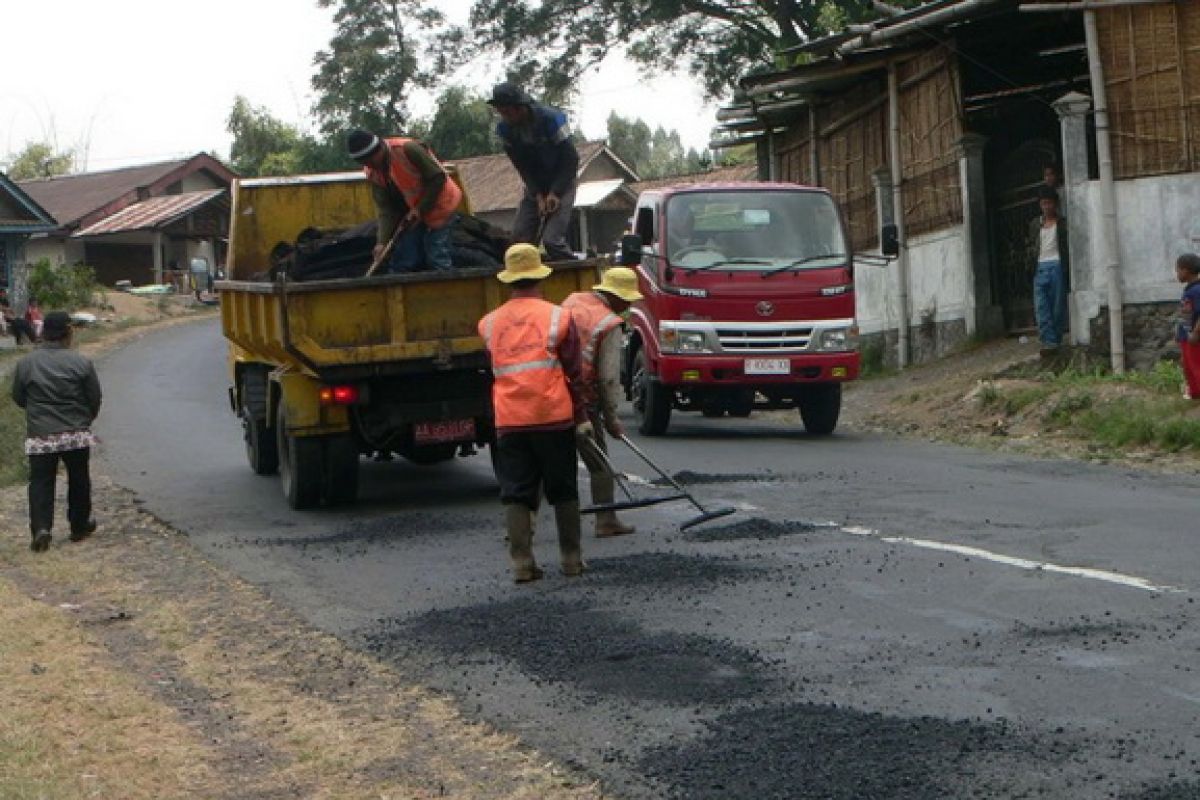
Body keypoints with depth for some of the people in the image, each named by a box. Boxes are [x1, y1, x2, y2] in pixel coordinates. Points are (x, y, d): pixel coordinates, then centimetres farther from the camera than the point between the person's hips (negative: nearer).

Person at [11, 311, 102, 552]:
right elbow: (95, 399, -1)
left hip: (40, 435, 0)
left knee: (40, 483, 4)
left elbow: (18, 397, 7)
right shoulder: (81, 363, -7)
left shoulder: (25, 364, -4)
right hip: (76, 435, 0)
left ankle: (41, 528, -14)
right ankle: (80, 527, 25)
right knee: (78, 480, 15)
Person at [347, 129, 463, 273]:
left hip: (439, 206, -7)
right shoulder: (373, 173, -6)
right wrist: (382, 241, -20)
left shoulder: (408, 149, -28)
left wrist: (420, 209, -20)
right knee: (400, 262, 4)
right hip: (412, 212, 7)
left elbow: (439, 177, -22)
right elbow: (385, 208, -8)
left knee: (436, 261, -11)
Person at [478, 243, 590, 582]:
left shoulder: (489, 324, 7)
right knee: (563, 491, 10)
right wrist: (581, 417, 5)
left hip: (509, 421, 2)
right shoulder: (558, 317, -2)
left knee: (516, 493, 5)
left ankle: (522, 563, 0)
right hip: (554, 417, -2)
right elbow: (575, 373, -1)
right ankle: (571, 559, 14)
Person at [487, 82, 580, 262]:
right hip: (535, 186, 5)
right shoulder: (504, 128, -9)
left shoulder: (551, 119, -23)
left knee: (552, 240, -20)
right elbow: (522, 166, -3)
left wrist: (555, 193, -22)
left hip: (561, 181, -5)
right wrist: (538, 195, -14)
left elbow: (570, 159, -19)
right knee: (520, 238, -6)